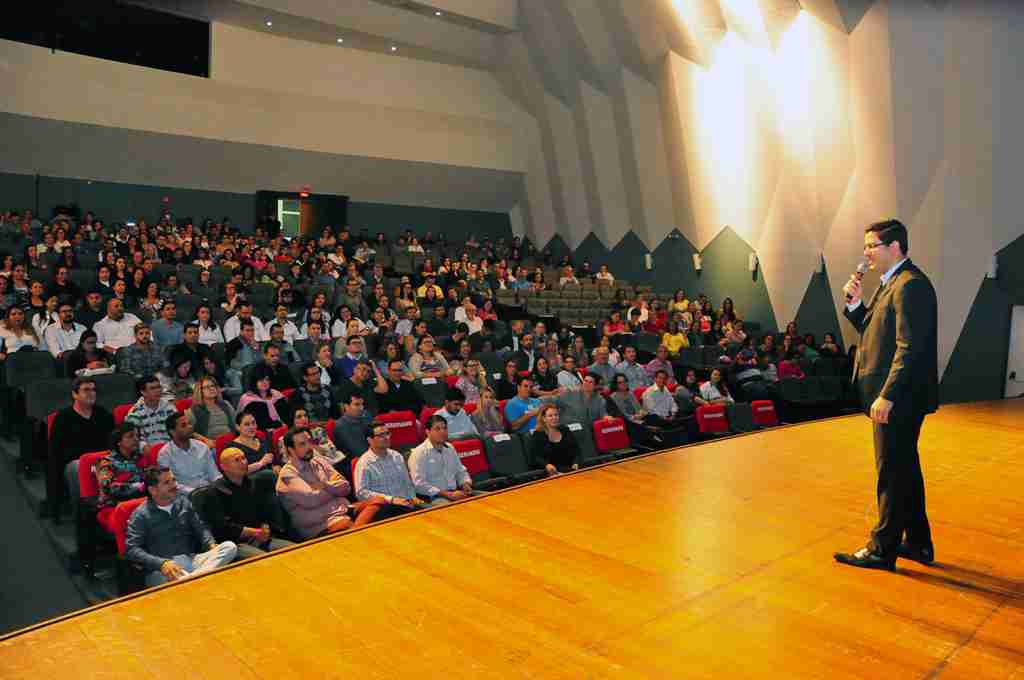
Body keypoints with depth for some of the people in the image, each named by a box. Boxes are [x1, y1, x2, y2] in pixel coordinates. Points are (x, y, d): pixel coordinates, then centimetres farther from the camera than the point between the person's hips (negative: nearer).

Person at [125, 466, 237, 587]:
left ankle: (189, 579, -38)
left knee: (229, 546, -24)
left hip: (191, 559, 6)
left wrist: (211, 544, -1)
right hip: (160, 568, -5)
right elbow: (131, 549, -7)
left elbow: (200, 527, 22)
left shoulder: (183, 502, 16)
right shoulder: (141, 514, 2)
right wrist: (162, 563, -24)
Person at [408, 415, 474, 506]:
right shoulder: (419, 453, -6)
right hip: (434, 498, -6)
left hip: (456, 493, 7)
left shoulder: (450, 448, 17)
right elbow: (420, 485, -15)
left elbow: (461, 471, 28)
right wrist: (448, 494, -19)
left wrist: (466, 484, 5)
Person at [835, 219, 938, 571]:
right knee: (905, 469, 17)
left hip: (899, 398, -10)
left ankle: (882, 549, 11)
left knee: (892, 472, 0)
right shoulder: (892, 283, 14)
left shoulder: (910, 284, -17)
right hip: (895, 398, 10)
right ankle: (918, 542, 30)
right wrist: (855, 303, 2)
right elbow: (873, 330, 18)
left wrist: (887, 396, -25)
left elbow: (909, 348, -23)